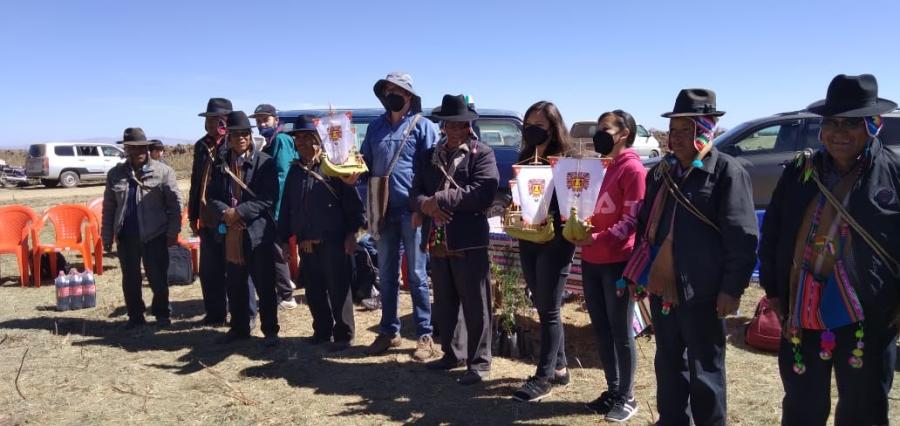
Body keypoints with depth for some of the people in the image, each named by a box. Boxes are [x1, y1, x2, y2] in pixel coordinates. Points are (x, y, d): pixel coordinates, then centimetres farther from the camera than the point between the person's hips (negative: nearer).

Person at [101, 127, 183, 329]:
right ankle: (135, 316, 25)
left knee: (157, 278, 3)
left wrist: (173, 232, -7)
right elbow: (109, 208, 10)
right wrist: (107, 237, 7)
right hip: (126, 236, 3)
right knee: (130, 279, 11)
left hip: (154, 235, -3)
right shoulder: (115, 174, 7)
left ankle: (162, 314, 21)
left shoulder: (163, 171, -2)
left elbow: (175, 203, -3)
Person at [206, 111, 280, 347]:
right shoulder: (220, 163, 11)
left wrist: (240, 212, -17)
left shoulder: (264, 162, -4)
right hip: (230, 234, 5)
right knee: (234, 285, 14)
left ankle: (270, 330, 12)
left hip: (258, 231, -5)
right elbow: (212, 195, 7)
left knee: (265, 285, 2)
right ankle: (239, 327, 29)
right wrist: (225, 212, -12)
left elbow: (268, 198, -11)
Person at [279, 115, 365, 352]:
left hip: (333, 241, -6)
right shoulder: (294, 171, 12)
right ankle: (322, 331, 27)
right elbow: (286, 207, 14)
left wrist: (351, 233, -13)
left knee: (338, 290, 0)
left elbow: (352, 200, -9)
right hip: (306, 243, 6)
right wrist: (285, 239, 11)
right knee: (313, 291, 12)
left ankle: (343, 335, 11)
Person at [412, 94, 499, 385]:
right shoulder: (428, 156, 15)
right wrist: (426, 206, -15)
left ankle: (479, 363, 14)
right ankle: (452, 354, 32)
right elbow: (416, 192, 9)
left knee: (475, 306, 2)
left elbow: (483, 193, -16)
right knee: (443, 305, 16)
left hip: (469, 241, -6)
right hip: (437, 241, 6)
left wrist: (438, 200, -15)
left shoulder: (482, 154, -2)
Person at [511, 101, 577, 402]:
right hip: (528, 240, 7)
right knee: (543, 307, 14)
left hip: (555, 242, -7)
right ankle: (558, 366, 27)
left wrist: (553, 222, -25)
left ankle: (544, 378, 9)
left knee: (548, 310, 0)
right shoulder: (525, 158, 10)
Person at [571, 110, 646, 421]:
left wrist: (595, 239, -24)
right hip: (591, 261, 8)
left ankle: (626, 397, 17)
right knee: (600, 328, 13)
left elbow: (631, 221, -15)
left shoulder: (633, 169, -10)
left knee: (621, 332, 3)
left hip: (618, 262, -7)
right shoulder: (600, 166, 14)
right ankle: (612, 390, 26)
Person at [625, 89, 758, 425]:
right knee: (668, 365, 18)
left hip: (702, 292, -6)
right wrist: (638, 274, 15)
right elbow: (645, 225, 18)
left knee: (704, 372, 8)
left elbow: (742, 238, -12)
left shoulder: (727, 171, -8)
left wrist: (732, 288, -15)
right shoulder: (661, 172, 11)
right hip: (662, 288, 6)